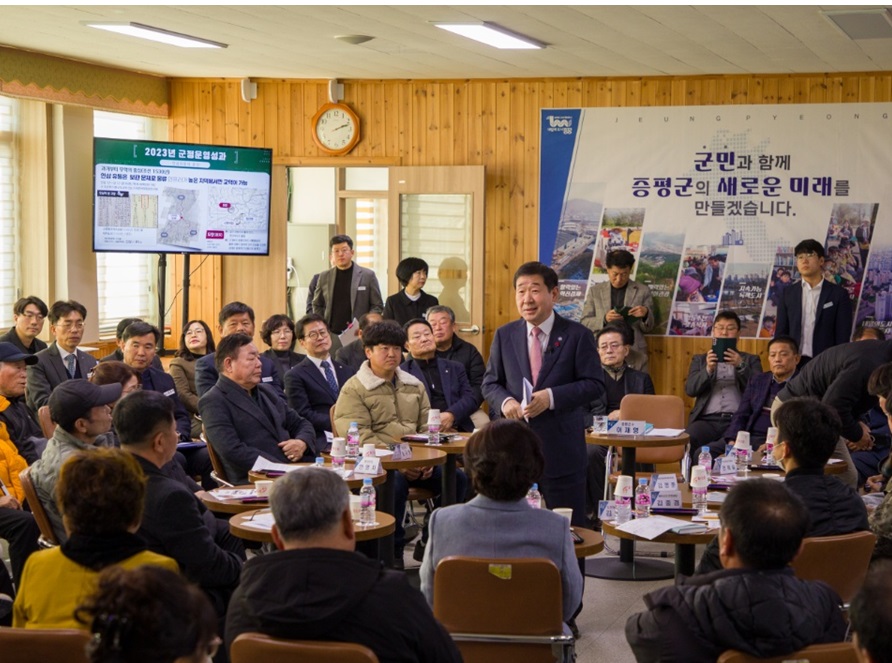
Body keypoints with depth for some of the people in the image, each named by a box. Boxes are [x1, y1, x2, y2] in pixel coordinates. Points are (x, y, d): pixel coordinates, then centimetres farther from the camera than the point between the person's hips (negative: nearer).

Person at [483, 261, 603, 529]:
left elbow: (594, 384, -7)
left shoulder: (577, 335, -3)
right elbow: (490, 382, 11)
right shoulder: (504, 335, 8)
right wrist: (504, 401, -12)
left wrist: (552, 397, -21)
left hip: (562, 445, -3)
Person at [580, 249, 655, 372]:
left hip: (634, 356, 0)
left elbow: (647, 328, 8)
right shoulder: (595, 291, 9)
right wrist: (604, 319, -13)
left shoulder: (643, 291, 6)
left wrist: (646, 314, -14)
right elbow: (584, 322, 5)